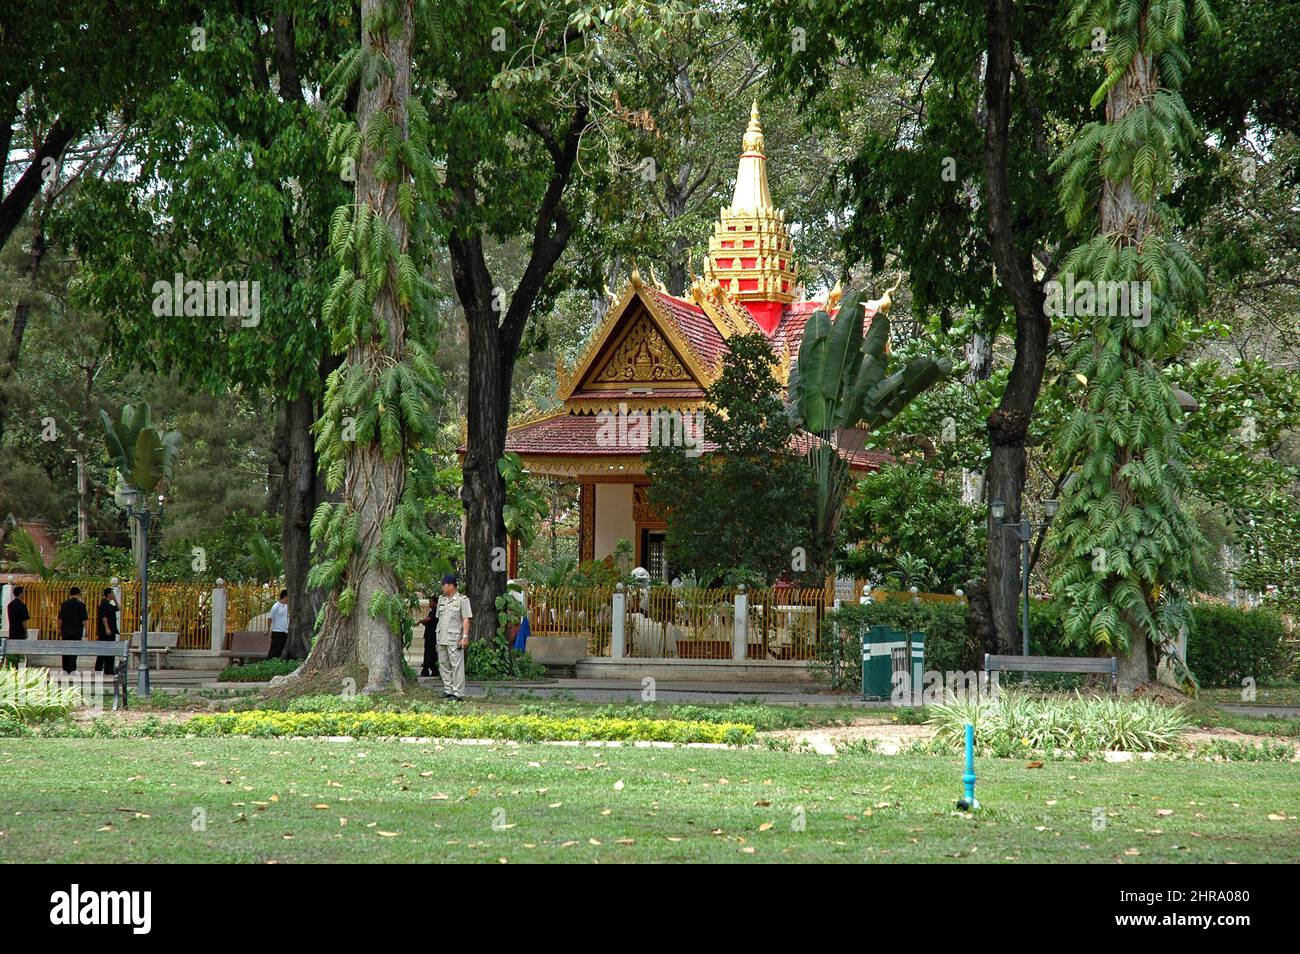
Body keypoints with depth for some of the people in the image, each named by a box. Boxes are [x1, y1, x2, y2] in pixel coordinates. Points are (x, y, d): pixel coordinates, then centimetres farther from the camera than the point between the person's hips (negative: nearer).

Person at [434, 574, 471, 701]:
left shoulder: (462, 600, -5)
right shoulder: (441, 599, 16)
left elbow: (466, 619, -8)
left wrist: (465, 636, -15)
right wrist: (438, 636, 17)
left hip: (454, 638, -8)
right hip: (442, 638, 8)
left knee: (456, 665, -8)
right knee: (443, 664, 10)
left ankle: (458, 692, -8)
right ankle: (448, 689, 18)